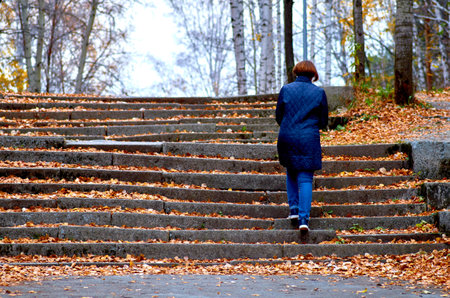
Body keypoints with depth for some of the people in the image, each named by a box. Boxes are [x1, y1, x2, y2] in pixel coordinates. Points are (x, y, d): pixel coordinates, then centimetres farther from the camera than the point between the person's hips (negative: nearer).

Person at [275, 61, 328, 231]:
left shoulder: (286, 89, 1)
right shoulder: (319, 92, -1)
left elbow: (279, 117, 6)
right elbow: (323, 122, 5)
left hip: (287, 138, 1)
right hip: (309, 140, -1)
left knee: (291, 174, 22)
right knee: (305, 178, 2)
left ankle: (294, 208, 14)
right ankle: (303, 217, -8)